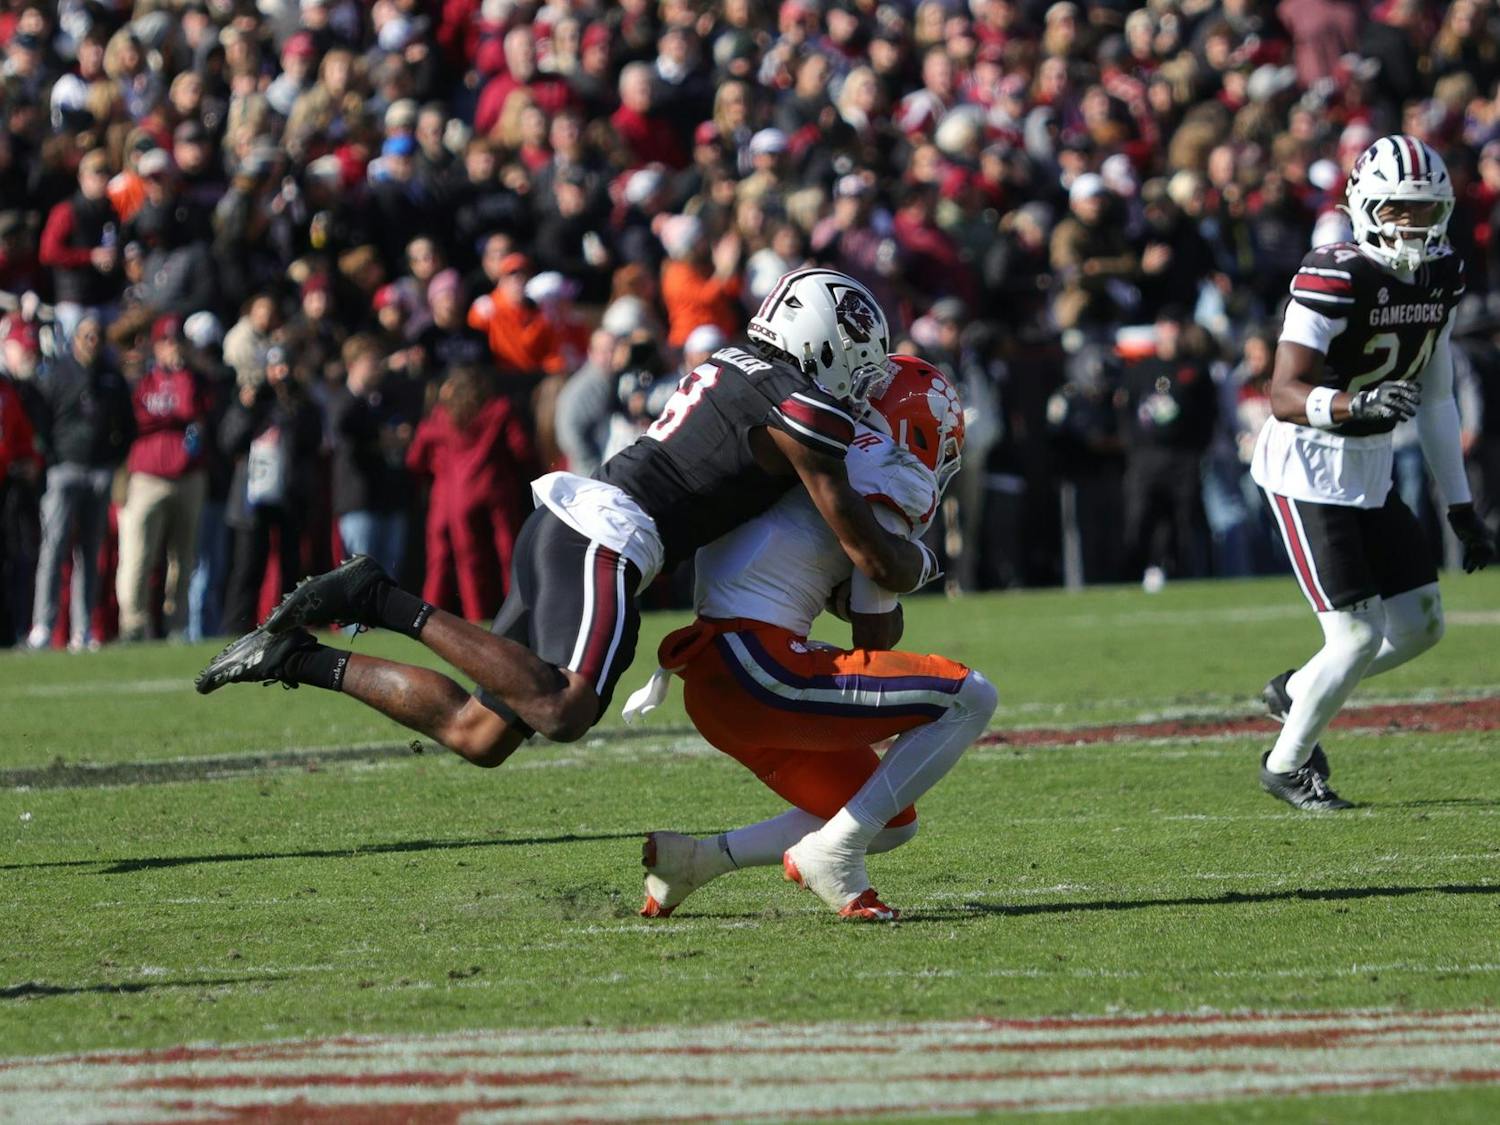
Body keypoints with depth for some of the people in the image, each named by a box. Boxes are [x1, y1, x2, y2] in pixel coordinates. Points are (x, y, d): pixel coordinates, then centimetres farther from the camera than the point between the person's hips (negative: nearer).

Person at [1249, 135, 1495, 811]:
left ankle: (1294, 693, 30)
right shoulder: (1336, 279, -21)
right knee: (1359, 635, -9)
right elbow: (1285, 396, -25)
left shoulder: (1442, 278, 3)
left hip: (1371, 472, 8)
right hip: (1308, 469, -8)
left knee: (1420, 625, 8)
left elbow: (1435, 398, 13)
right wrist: (1358, 404, -43)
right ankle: (1285, 763, 12)